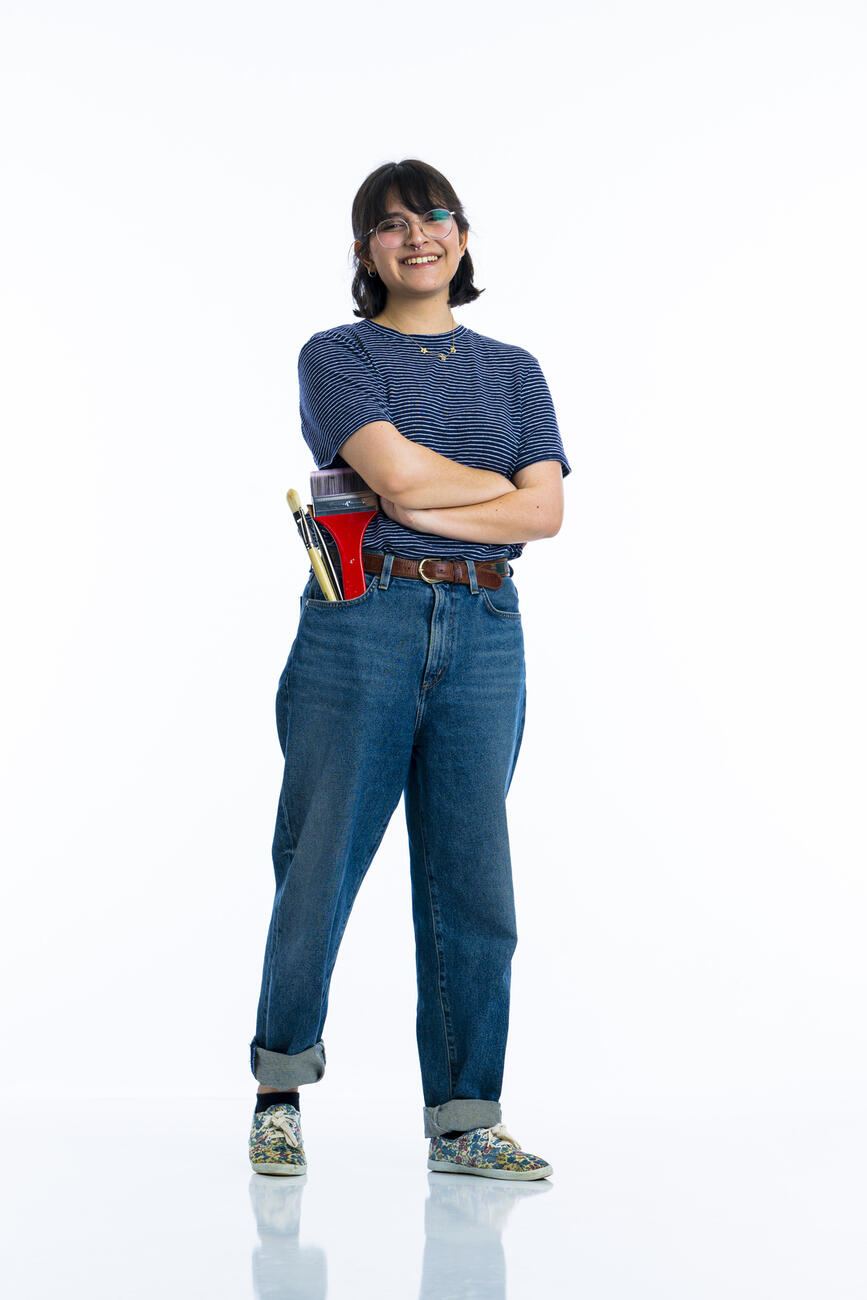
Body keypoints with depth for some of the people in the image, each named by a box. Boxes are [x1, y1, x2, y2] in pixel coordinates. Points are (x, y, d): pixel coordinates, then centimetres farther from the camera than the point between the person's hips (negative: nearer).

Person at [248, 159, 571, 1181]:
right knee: (319, 863, -2)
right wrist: (500, 486, 1)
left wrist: (418, 506, -9)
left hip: (484, 633, 3)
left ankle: (464, 1119, 9)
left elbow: (546, 512, 1)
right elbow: (398, 473, -13)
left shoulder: (512, 371, 16)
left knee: (471, 876, 2)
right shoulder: (336, 357, 5)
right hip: (362, 625, -3)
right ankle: (280, 1092, 15)